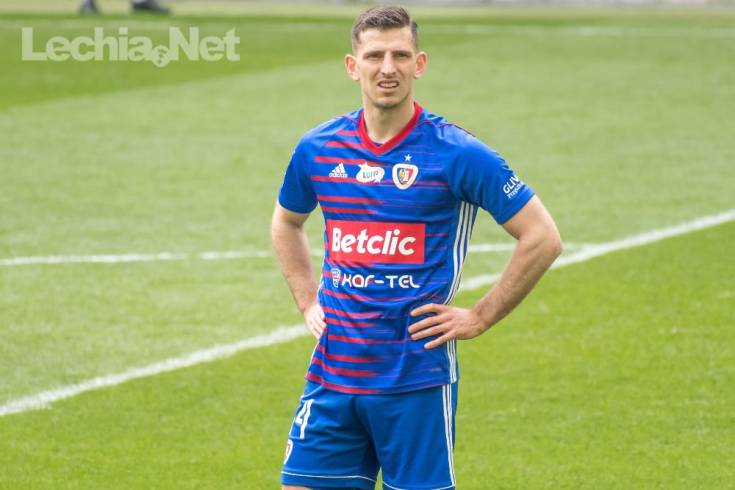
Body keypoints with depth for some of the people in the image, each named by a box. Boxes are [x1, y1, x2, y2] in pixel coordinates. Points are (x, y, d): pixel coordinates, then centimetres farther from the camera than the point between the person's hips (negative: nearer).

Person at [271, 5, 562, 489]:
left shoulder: (455, 153, -8)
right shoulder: (318, 149, 6)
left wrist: (479, 318, -6)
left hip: (417, 378, -4)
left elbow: (543, 238, -6)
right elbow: (286, 223, 27)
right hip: (333, 374, 4)